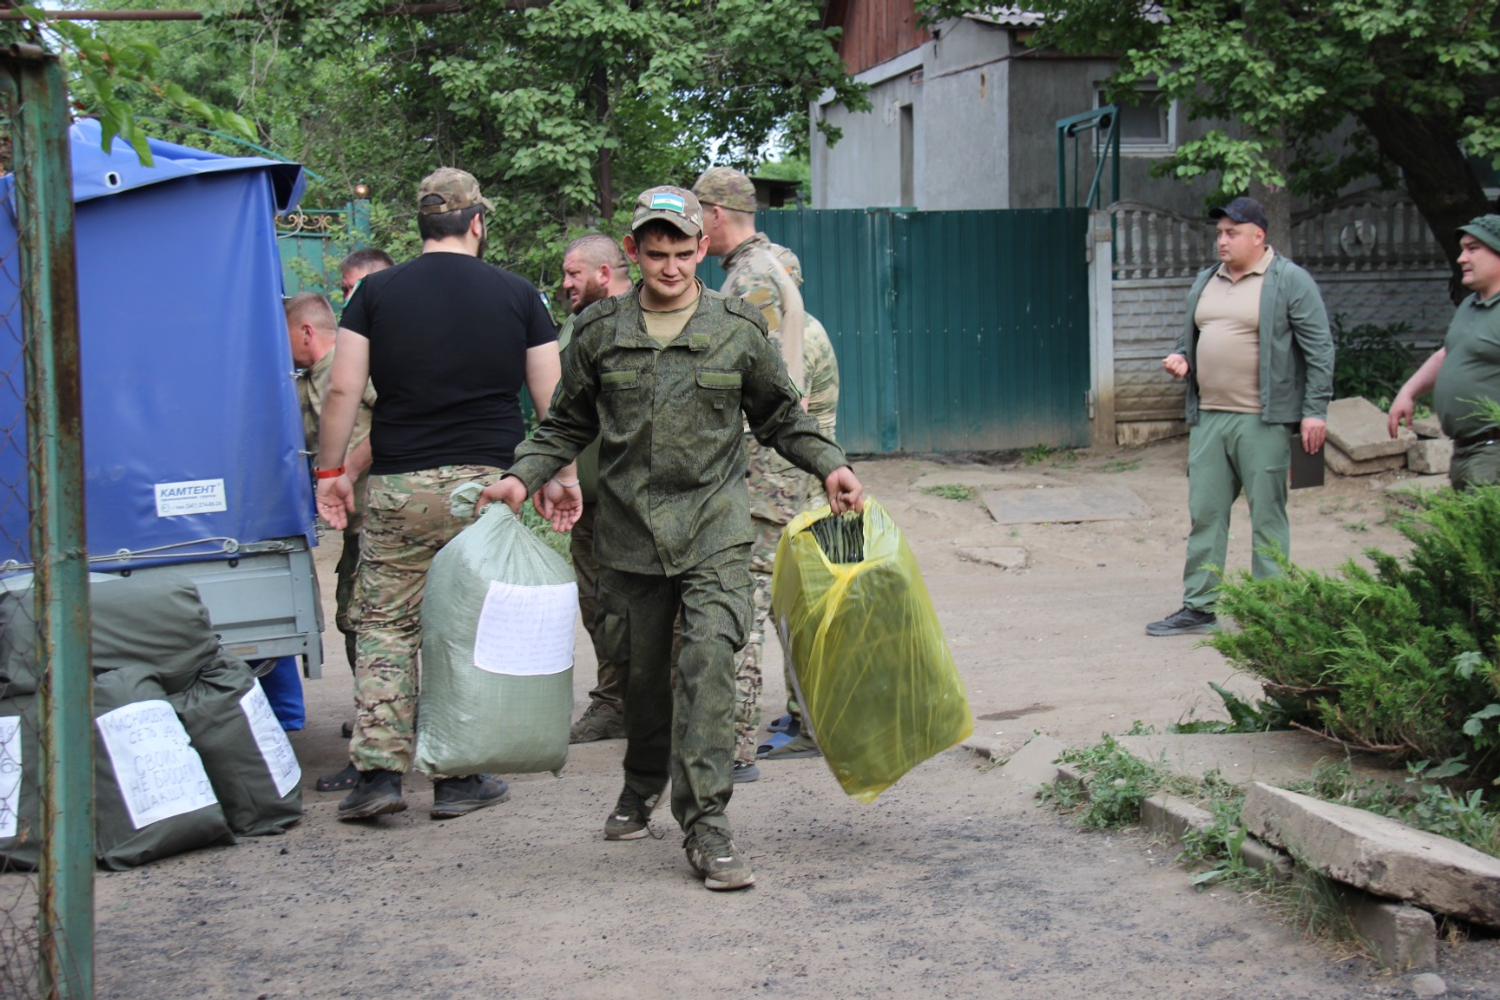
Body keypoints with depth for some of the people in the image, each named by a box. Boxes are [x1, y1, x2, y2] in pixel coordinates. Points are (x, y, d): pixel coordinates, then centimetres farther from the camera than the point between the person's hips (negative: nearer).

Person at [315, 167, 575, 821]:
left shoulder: (377, 292, 3)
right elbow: (552, 400, 3)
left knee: (385, 625, 9)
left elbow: (342, 390, -1)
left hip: (397, 485, 0)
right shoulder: (516, 295, 4)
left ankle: (378, 770, 2)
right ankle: (459, 778, 10)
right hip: (487, 485, 0)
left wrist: (331, 470, 7)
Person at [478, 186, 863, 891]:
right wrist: (523, 477, 1)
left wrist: (829, 465, -1)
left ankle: (705, 821, -16)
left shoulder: (737, 329, 4)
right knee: (642, 668, 11)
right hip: (629, 528, 2)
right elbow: (567, 424, 15)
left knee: (710, 658, -17)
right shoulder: (601, 331, 5)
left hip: (714, 525, -2)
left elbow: (782, 417, 14)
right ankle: (642, 787, 36)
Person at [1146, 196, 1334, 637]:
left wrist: (1315, 410, -12)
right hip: (1208, 418, 6)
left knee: (1267, 517, 0)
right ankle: (1198, 607, 11)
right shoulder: (1205, 283, 16)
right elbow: (1191, 337, 28)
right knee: (1204, 513, 6)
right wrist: (1180, 358, 5)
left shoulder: (1289, 282, -4)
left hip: (1262, 421, -6)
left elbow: (1319, 349, -6)